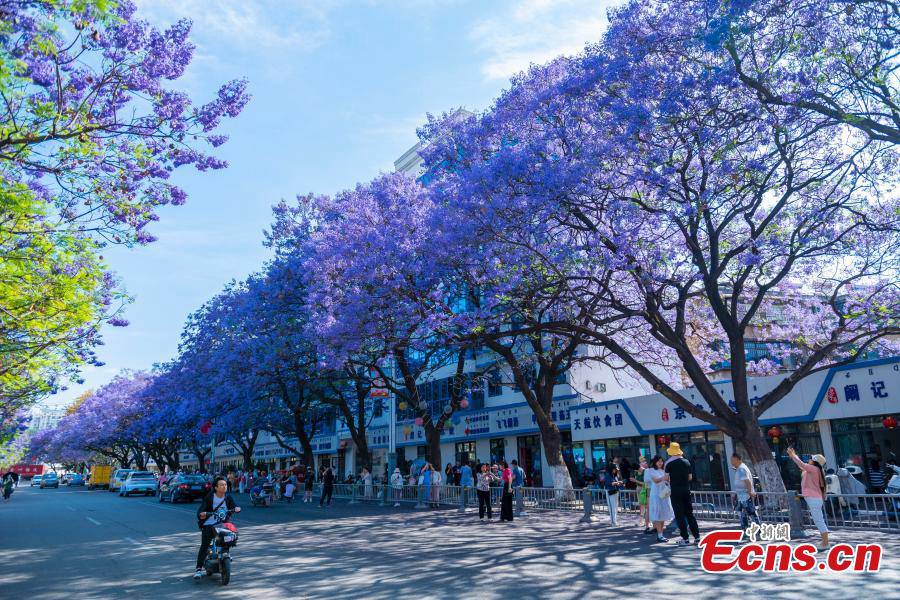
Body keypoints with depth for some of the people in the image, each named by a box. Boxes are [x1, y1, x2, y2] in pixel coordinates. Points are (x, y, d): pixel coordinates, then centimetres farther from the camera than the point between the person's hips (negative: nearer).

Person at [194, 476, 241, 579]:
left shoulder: (228, 496, 5)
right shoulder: (209, 497, -4)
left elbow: (233, 505, -3)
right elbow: (201, 508, -12)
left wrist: (237, 508, -26)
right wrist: (201, 514, -34)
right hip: (208, 524, -3)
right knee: (204, 545, -14)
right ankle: (199, 569, -10)